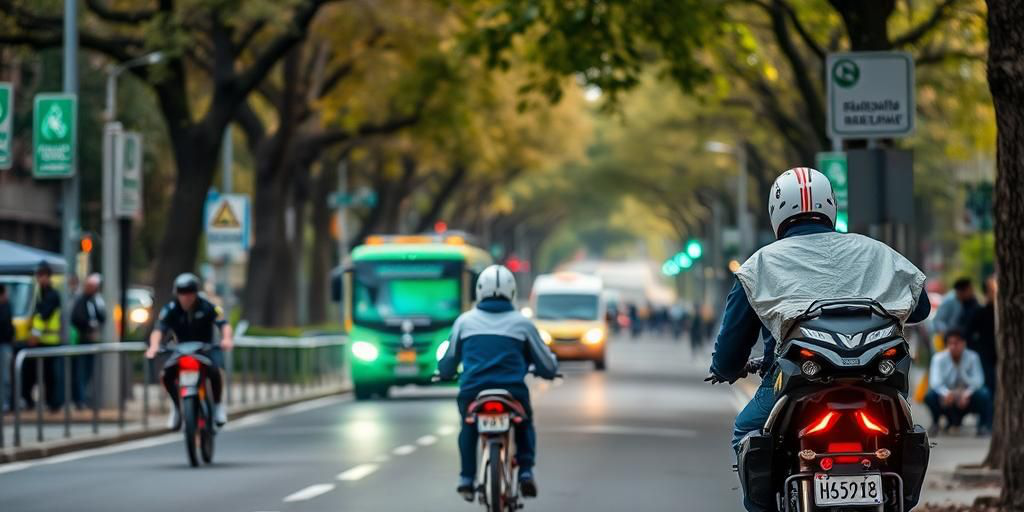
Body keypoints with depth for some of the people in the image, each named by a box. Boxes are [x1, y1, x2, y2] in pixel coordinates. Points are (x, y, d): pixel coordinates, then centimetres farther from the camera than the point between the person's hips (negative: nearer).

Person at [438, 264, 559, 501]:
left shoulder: (464, 321, 9)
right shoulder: (522, 323, 6)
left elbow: (447, 365, 18)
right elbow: (548, 366, 13)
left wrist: (444, 372, 41)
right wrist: (547, 370, 36)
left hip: (473, 393, 1)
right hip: (512, 393, -1)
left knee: (468, 427, 31)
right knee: (525, 425, 29)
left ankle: (466, 478, 19)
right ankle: (526, 472, 11)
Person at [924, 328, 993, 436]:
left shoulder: (972, 357, -11)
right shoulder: (939, 358, -13)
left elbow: (978, 380, -19)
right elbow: (935, 381, -25)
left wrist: (967, 394, -38)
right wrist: (946, 393, -46)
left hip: (967, 399, 0)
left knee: (983, 394, -29)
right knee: (930, 395, -29)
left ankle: (984, 426, -8)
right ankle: (935, 424, -1)